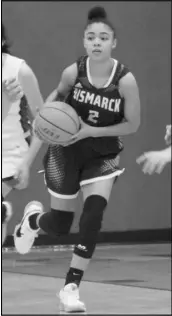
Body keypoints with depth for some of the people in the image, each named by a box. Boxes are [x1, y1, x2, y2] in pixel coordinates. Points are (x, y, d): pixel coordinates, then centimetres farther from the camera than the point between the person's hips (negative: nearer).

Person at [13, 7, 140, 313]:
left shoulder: (125, 80, -20)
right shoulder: (74, 71, -16)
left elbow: (132, 124, -11)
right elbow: (58, 93, 7)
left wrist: (90, 131, -20)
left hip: (102, 154, -1)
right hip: (66, 150, 1)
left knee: (94, 213, -22)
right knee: (59, 225, 6)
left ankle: (71, 287, -10)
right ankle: (32, 219, 45)